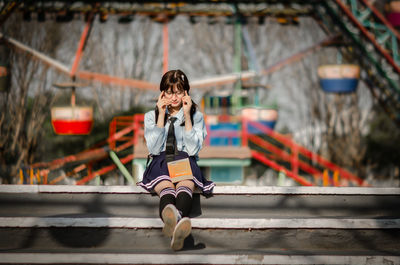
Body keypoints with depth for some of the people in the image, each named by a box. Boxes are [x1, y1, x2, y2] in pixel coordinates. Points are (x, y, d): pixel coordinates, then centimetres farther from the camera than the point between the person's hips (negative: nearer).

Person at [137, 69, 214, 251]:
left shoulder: (196, 116, 15)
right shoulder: (151, 116, 17)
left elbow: (192, 150, 2)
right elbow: (154, 149, 3)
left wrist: (187, 116, -2)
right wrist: (162, 116, 1)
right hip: (161, 162, 0)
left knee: (185, 186, -40)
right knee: (166, 188, -39)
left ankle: (174, 224, -75)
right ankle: (173, 220, -76)